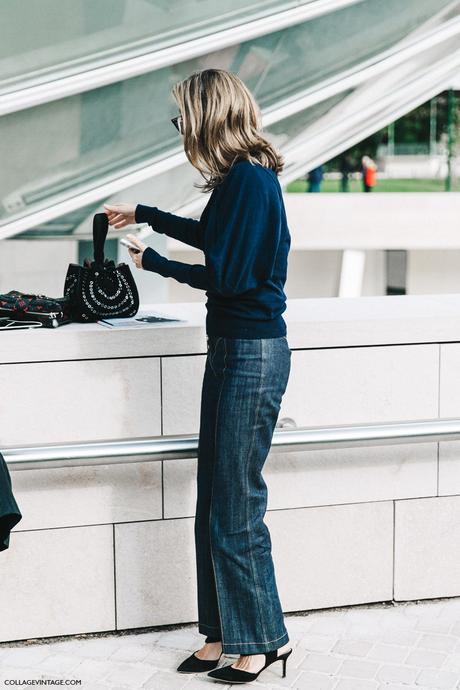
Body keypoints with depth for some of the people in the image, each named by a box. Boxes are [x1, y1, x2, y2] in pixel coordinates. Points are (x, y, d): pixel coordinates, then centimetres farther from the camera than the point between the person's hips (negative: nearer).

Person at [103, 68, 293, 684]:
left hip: (253, 352, -10)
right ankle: (224, 633, 20)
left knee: (236, 507, -1)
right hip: (232, 349, 10)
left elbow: (225, 276, -19)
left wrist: (154, 263, -3)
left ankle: (264, 638, 13)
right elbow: (211, 235, 31)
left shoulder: (249, 178, -17)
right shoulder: (240, 176, 12)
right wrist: (144, 214, 41)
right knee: (213, 502, 11)